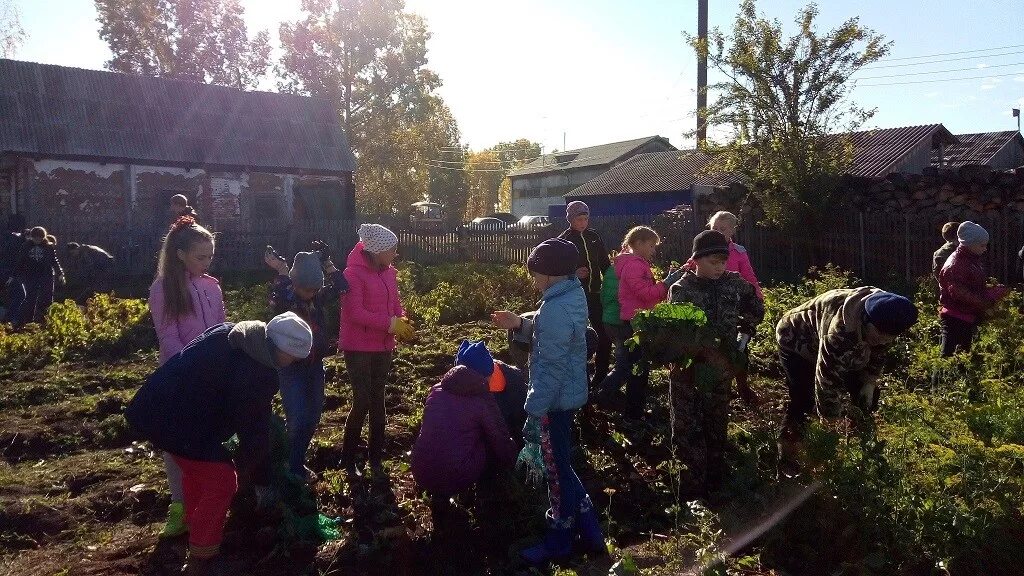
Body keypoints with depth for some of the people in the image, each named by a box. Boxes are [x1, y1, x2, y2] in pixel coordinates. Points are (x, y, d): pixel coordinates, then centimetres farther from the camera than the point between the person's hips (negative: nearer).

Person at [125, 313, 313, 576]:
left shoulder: (231, 334, 9)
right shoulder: (258, 373, -16)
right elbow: (255, 429, -5)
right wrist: (247, 471, 13)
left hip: (156, 404, 10)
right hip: (176, 418, -10)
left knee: (196, 468, 28)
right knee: (221, 481, 0)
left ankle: (196, 532, 43)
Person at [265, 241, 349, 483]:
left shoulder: (318, 297, 2)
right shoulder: (284, 297, -12)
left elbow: (341, 287, -10)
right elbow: (278, 302, -35)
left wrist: (327, 263, -14)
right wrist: (281, 272, -33)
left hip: (315, 364, 6)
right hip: (291, 366, -5)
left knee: (312, 418, 12)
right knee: (297, 420, -10)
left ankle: (298, 463, 30)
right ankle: (291, 469, 7)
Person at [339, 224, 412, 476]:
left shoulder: (388, 272, 8)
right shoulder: (354, 273, -14)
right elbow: (355, 313, -21)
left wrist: (403, 321, -8)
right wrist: (391, 324, -23)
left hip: (383, 347, 7)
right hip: (359, 348, -7)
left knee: (378, 401, 13)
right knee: (362, 402, -6)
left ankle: (376, 458, 24)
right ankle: (348, 460, 10)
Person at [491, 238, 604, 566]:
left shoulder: (556, 309, -26)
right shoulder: (572, 294, 5)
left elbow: (551, 368, -26)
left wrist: (534, 414, -21)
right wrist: (519, 324, 5)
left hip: (556, 399, -10)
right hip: (568, 394, 10)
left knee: (556, 469, 6)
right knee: (560, 464, 22)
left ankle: (559, 541, 23)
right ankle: (587, 529, 31)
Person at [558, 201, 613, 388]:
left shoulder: (594, 237, 8)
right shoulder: (563, 240, -3)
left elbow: (605, 264, 12)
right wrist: (573, 274, -19)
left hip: (595, 293, 4)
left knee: (605, 335, 2)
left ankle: (600, 376, 17)